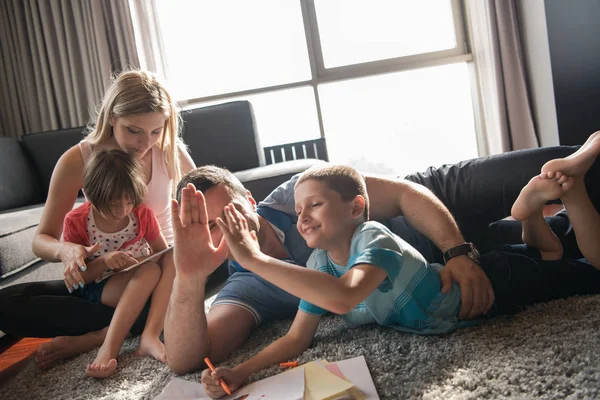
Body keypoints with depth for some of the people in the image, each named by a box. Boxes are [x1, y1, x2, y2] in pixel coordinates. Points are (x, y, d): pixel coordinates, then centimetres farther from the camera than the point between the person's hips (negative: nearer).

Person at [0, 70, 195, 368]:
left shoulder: (170, 150, -11)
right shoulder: (78, 160, -13)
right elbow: (41, 240, -7)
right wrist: (65, 249, -34)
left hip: (163, 273, 0)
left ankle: (97, 336, -26)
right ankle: (150, 328, -25)